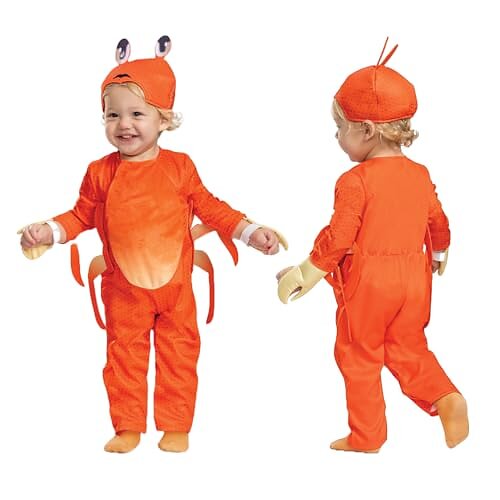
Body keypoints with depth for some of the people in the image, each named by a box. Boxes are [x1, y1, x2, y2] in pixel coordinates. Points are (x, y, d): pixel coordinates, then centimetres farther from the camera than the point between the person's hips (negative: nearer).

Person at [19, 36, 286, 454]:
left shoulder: (180, 167, -4)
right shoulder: (101, 173, -3)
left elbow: (209, 207, 3)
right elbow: (81, 215, 4)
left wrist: (250, 232, -4)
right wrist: (49, 232, -11)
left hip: (175, 284, 0)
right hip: (124, 289, 1)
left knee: (179, 354, 7)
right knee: (124, 355, 8)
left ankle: (176, 427, 21)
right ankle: (127, 428, 22)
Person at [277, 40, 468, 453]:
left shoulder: (355, 181, -15)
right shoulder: (420, 175, 4)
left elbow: (338, 237, -17)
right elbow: (438, 224, 13)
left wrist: (307, 272, -4)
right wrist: (439, 255, 33)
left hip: (366, 282, -6)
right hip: (412, 277, 6)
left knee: (359, 358, 9)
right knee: (408, 349, 20)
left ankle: (366, 437, 16)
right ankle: (445, 398, -3)